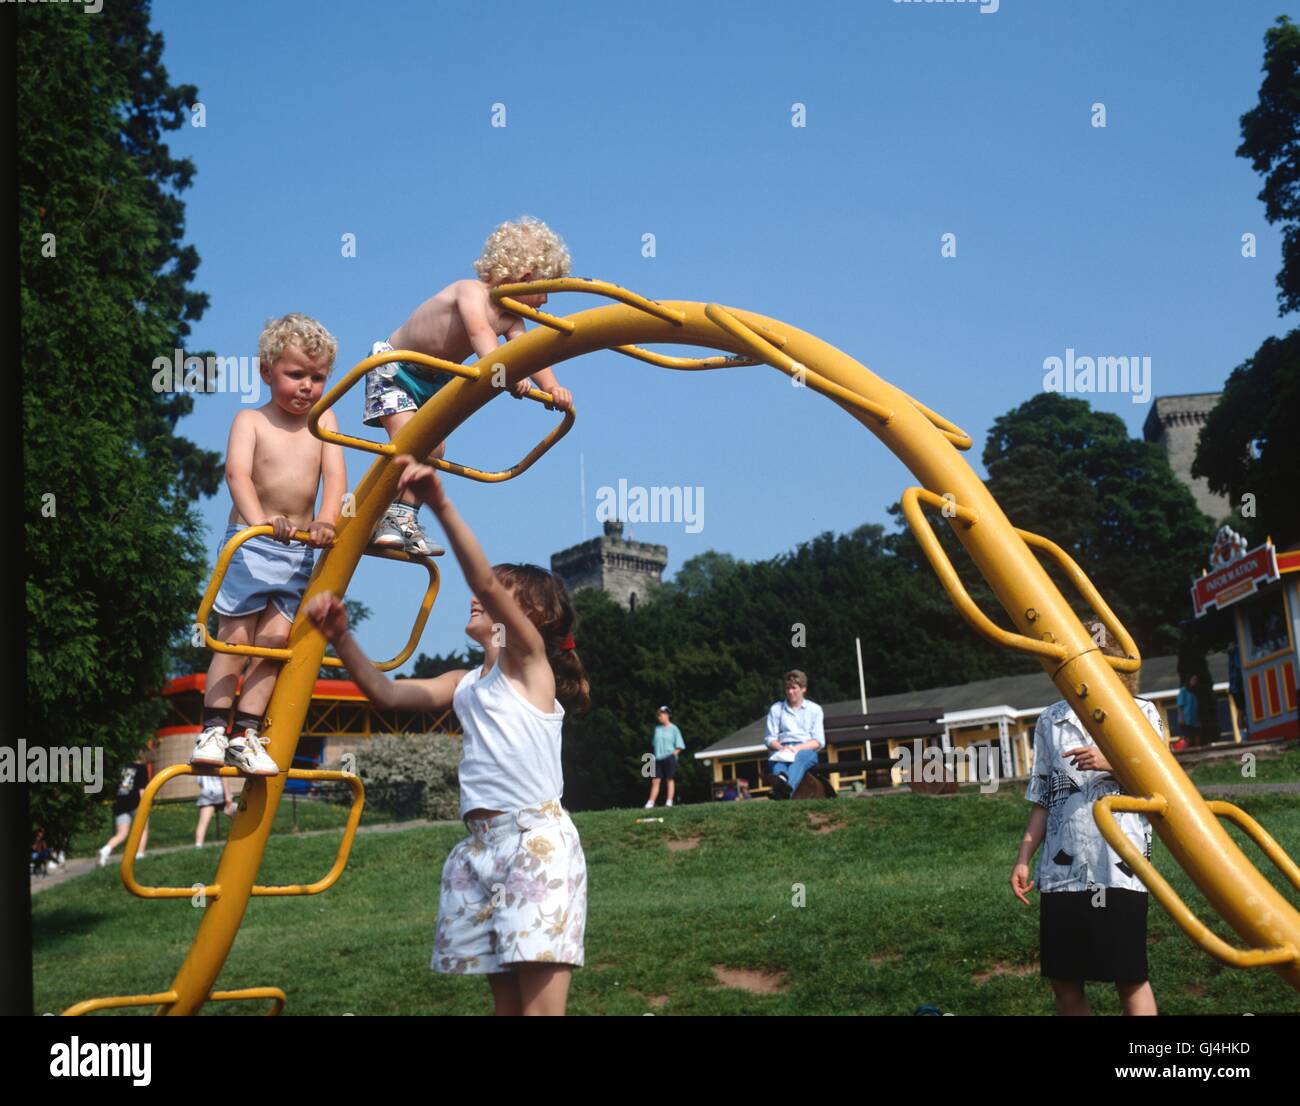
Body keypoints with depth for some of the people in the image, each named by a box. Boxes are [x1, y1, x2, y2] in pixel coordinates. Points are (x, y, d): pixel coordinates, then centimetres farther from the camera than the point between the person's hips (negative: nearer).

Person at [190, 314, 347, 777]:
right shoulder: (251, 420, -4)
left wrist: (326, 520, -26)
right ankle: (213, 731, 4)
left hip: (299, 550, 3)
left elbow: (335, 474, -6)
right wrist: (258, 518, -39)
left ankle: (247, 735, 4)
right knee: (234, 638, -3)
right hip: (250, 543, -3)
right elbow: (237, 472, -20)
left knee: (273, 642, -1)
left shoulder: (323, 419, 6)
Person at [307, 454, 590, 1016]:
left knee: (540, 1003, -11)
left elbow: (484, 580, -15)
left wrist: (441, 506, -27)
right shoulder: (464, 685, 21)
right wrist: (340, 637, 0)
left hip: (537, 838, -7)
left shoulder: (530, 656, 1)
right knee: (506, 1000, 8)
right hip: (481, 845, 7)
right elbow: (387, 693, 14)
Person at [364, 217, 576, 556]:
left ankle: (405, 520, 7)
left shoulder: (510, 320, -6)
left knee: (434, 447, -2)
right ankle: (382, 520, -14)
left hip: (435, 381, 7)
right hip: (395, 366, -7)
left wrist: (552, 387, -39)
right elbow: (480, 332, -47)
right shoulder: (471, 291, -28)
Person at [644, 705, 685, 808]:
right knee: (655, 780, 1)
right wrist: (656, 753, 7)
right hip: (658, 758, 4)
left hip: (669, 757, -4)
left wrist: (673, 754, -10)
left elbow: (679, 746, 0)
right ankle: (650, 803, -1)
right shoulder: (657, 728, 12)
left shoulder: (673, 729, -1)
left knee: (670, 779, 1)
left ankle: (669, 801, 2)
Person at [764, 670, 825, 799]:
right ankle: (780, 779, -72)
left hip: (807, 750, -1)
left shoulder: (814, 709, 19)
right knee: (774, 759, -37)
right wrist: (781, 747, -11)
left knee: (800, 756, -39)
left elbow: (819, 742, 8)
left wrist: (798, 748, -11)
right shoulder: (776, 709, 22)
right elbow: (770, 739, 13)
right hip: (782, 750, 1)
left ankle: (788, 787, -70)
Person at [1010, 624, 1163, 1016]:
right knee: (1063, 980, 4)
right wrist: (1023, 858, 10)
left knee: (1129, 978, -3)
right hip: (1061, 869, 4)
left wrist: (1110, 763, -18)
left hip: (1119, 864, -3)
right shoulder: (1051, 720, 15)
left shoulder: (1140, 712, 6)